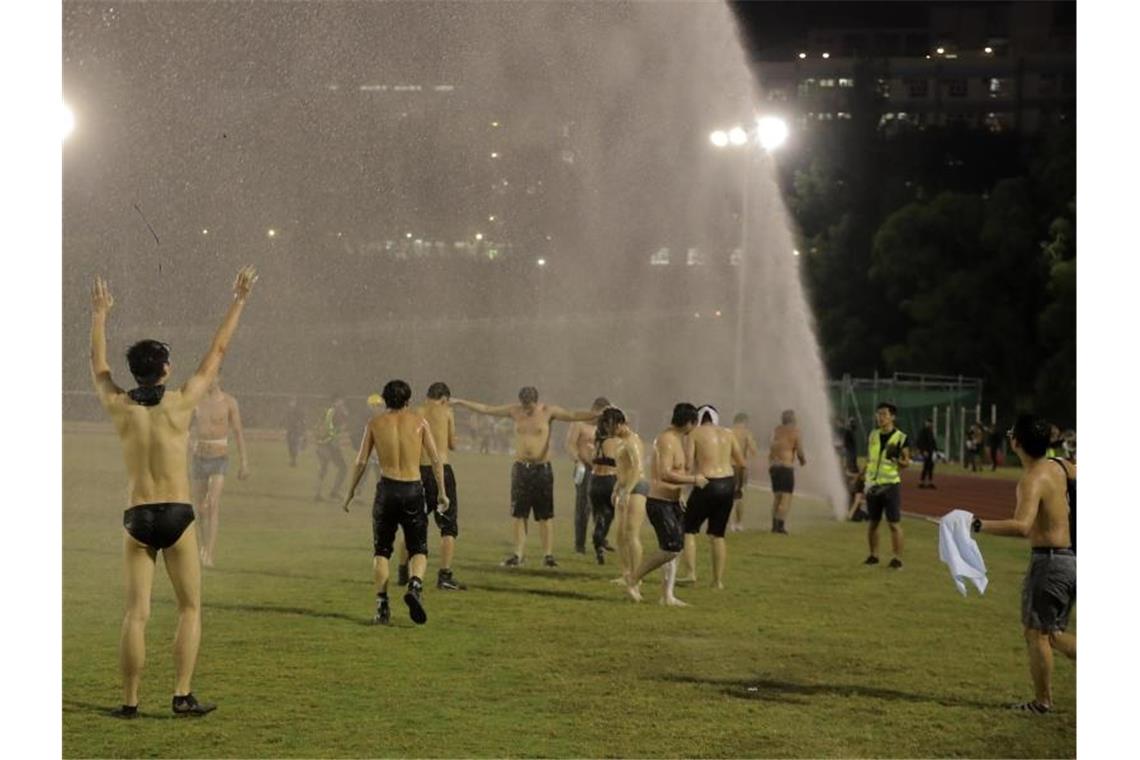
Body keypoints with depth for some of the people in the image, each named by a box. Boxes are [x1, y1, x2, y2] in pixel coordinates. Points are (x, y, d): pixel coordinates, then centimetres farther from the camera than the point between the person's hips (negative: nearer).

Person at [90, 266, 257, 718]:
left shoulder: (119, 406, 1)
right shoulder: (180, 402, -4)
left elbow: (98, 365, 21)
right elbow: (217, 352, 6)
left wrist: (99, 315, 36)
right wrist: (239, 302, 16)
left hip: (137, 519, 2)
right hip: (176, 516, -2)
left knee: (136, 613, 5)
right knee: (190, 609, 7)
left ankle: (129, 702, 3)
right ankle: (182, 696, -2)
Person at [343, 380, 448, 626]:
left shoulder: (375, 423, 5)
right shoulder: (420, 421, 4)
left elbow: (361, 462, 5)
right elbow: (436, 460, 0)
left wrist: (351, 492, 15)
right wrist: (442, 492, 7)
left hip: (387, 488, 0)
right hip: (413, 489, 0)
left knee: (381, 551, 13)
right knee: (418, 549, 10)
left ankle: (382, 607, 3)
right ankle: (415, 585, -21)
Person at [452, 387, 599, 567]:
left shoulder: (548, 411, -4)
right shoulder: (514, 411, 4)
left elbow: (574, 416, -10)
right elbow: (485, 409, 8)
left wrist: (599, 415, -22)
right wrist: (459, 402, 6)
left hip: (542, 468, -3)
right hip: (521, 468, 3)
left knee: (545, 515, -1)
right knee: (519, 514, 4)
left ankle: (548, 554, 4)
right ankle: (518, 554, 9)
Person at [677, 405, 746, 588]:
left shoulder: (695, 433, -3)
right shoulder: (727, 433, 9)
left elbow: (688, 463, -9)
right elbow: (741, 462, 13)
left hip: (707, 484, -4)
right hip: (728, 484, 5)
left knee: (688, 528, 9)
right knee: (717, 534, 14)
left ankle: (691, 573, -4)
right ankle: (718, 580, 12)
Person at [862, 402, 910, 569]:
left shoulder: (901, 437, -6)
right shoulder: (873, 435, 9)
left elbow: (906, 462, -3)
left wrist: (898, 460, -23)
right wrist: (860, 476, 14)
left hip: (890, 485, -5)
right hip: (872, 485, 5)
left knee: (894, 523, -6)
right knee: (872, 522, 9)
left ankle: (897, 559, -1)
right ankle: (873, 555, 21)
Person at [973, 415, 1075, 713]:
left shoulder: (1032, 480, -19)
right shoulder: (1059, 467, 6)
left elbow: (1022, 526, -34)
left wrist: (979, 525, -34)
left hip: (1048, 561, -8)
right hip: (1070, 559, 8)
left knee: (1036, 633, 4)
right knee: (1054, 634, 18)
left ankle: (1042, 701, 10)